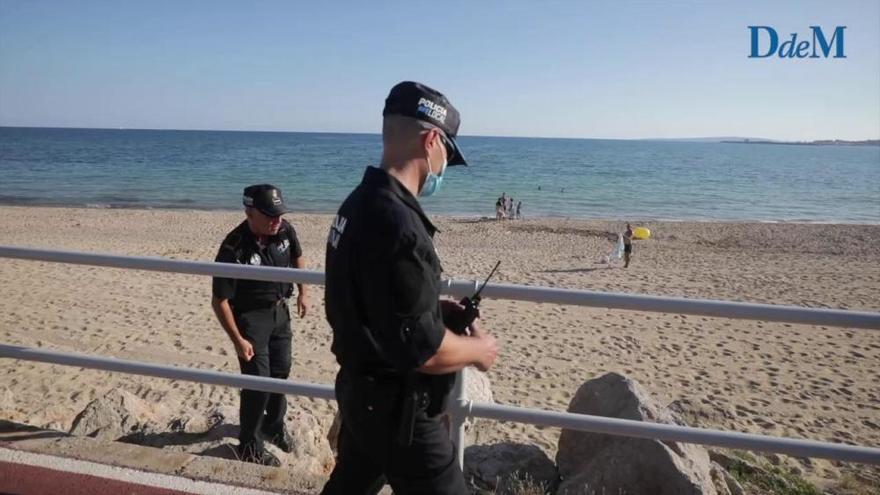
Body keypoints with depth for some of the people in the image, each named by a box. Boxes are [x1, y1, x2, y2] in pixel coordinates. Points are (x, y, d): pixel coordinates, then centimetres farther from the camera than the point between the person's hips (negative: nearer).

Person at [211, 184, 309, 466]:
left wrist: (302, 293, 12)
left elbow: (297, 257, 12)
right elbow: (220, 301, -22)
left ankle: (274, 425, 42)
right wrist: (238, 340, -22)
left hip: (280, 311, 6)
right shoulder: (234, 249, -29)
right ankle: (249, 446, 14)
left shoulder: (285, 231, -12)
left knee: (281, 373, 17)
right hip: (251, 317, -6)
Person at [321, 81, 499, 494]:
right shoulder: (397, 224, -29)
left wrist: (439, 308, 5)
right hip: (396, 406, -9)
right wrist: (478, 349, -9)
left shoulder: (359, 203, 3)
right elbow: (423, 349, -27)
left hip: (362, 389, 10)